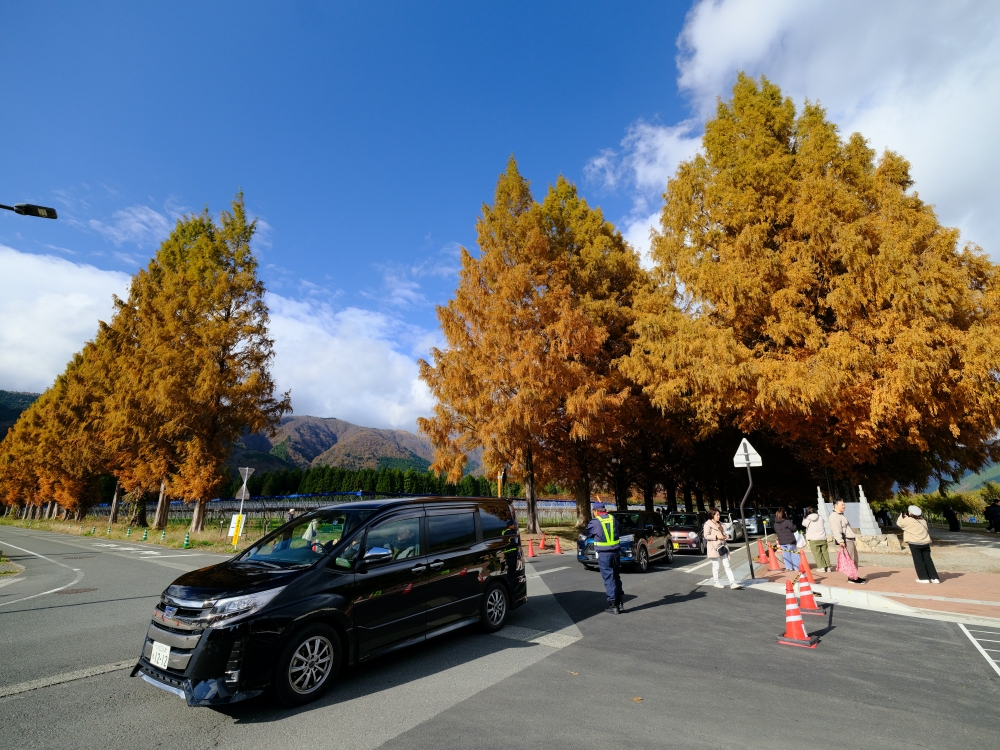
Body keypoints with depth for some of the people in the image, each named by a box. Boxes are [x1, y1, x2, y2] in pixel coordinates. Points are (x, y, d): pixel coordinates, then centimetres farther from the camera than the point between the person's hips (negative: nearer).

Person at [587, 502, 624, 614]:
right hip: (615, 552, 5)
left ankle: (613, 605, 5)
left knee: (609, 579, 2)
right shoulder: (613, 519, 3)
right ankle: (620, 603, 21)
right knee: (616, 578, 17)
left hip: (604, 554, -5)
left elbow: (588, 531, 5)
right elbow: (618, 527, 16)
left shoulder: (595, 522, -9)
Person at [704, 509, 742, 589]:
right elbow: (706, 536, -15)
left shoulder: (720, 523, 16)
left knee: (727, 565, 3)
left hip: (722, 546, 7)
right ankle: (716, 583, 14)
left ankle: (732, 583, 1)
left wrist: (724, 536, 6)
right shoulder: (708, 524, -10)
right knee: (715, 566, 2)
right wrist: (716, 536, -19)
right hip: (714, 547, -7)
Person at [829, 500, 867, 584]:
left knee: (855, 559, 14)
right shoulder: (834, 516, -12)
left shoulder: (841, 515, 23)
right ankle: (851, 578, -5)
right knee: (850, 560, -8)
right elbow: (836, 530, -22)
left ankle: (855, 576, 22)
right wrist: (840, 541, -30)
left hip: (850, 540, 11)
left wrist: (853, 541, 25)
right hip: (845, 541, -11)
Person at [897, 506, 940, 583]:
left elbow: (899, 523, 4)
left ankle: (924, 578, 5)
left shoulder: (908, 520, -11)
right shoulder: (923, 520, 7)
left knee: (918, 561, 3)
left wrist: (902, 515, 20)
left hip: (915, 544, -6)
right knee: (928, 560, 12)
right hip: (926, 543, 6)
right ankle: (934, 578, 13)